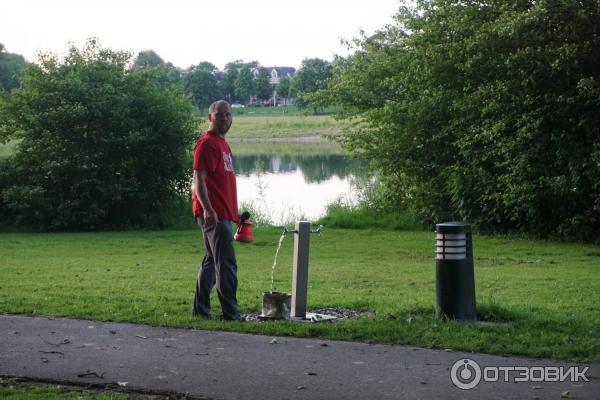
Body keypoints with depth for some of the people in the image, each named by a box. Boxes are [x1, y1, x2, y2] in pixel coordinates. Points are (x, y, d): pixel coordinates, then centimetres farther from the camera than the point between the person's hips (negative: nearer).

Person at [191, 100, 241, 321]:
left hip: (222, 213, 10)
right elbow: (199, 179, -19)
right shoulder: (207, 143, -11)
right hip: (213, 214, -10)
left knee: (211, 261, 13)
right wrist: (208, 209, -28)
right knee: (227, 263, -10)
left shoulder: (222, 143, 18)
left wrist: (234, 212, 23)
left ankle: (201, 309, 19)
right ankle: (230, 313, -7)